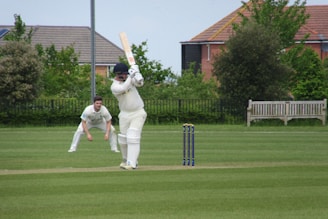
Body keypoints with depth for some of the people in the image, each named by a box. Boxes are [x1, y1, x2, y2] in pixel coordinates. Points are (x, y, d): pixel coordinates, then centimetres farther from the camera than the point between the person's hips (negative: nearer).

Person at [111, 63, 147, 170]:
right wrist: (130, 77, -31)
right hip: (125, 115, 1)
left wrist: (136, 72, -26)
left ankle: (132, 163, -18)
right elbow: (124, 88, -30)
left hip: (138, 113, -1)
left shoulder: (129, 78, -1)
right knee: (123, 139, 7)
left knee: (133, 137, -14)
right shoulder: (114, 86, -11)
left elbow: (140, 83, -16)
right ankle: (126, 160, 30)